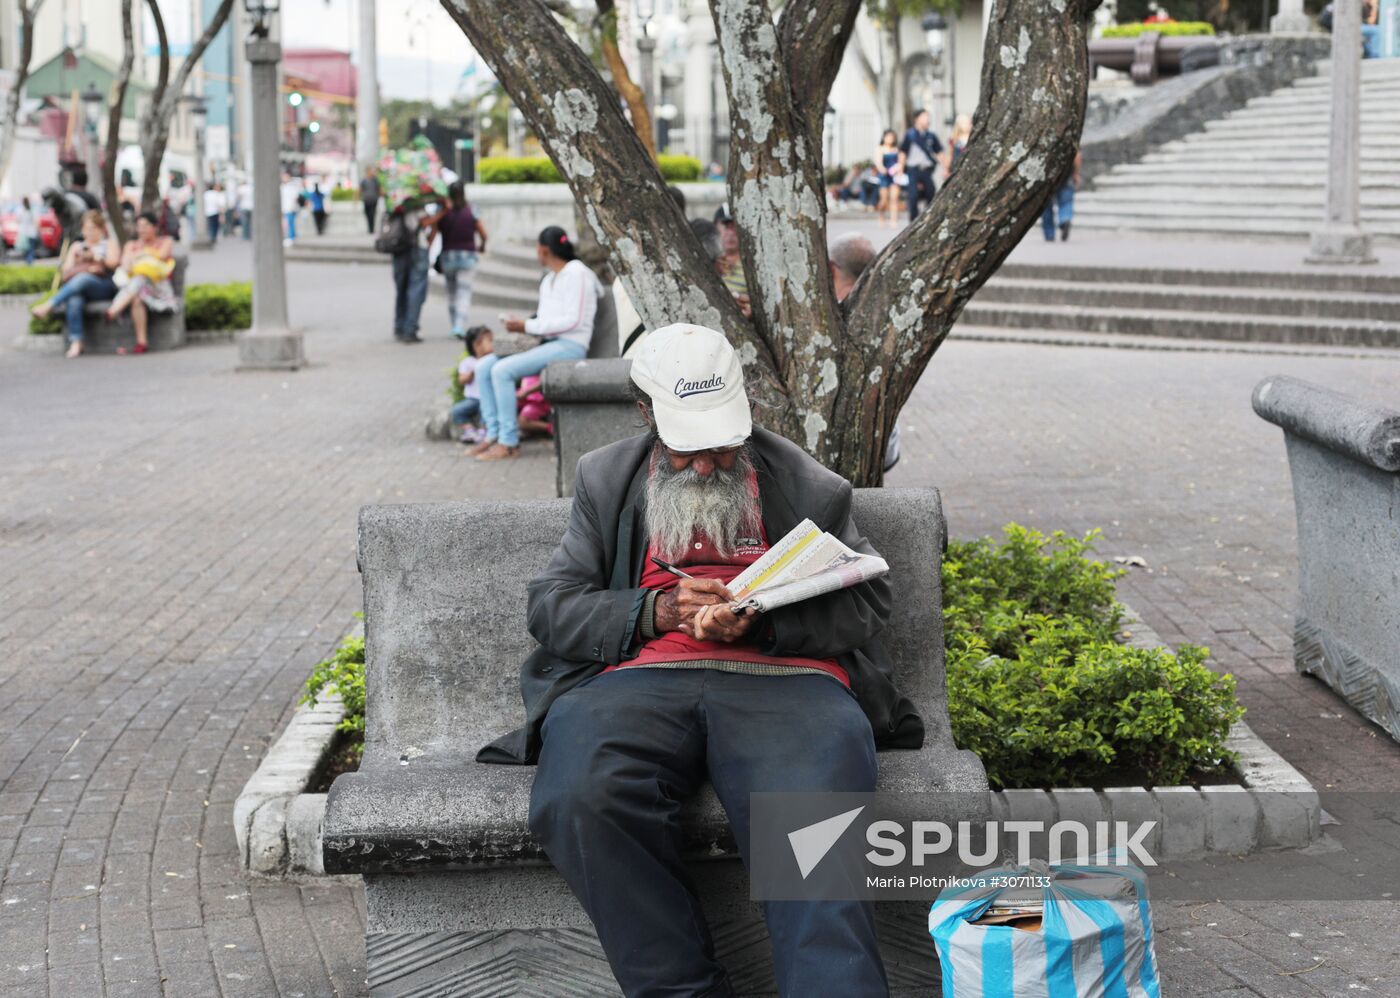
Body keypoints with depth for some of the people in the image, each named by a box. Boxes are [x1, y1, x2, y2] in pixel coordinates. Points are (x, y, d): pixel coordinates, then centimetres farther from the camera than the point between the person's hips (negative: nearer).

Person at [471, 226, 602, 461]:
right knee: (484, 367, -3)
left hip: (569, 346, -9)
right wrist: (520, 326, -2)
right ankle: (493, 434, -5)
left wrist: (528, 326, -16)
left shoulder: (576, 273, -9)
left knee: (502, 370, -26)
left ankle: (509, 443, -22)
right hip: (547, 344, 9)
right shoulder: (548, 279, 20)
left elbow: (573, 320, -17)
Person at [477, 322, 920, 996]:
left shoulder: (808, 486, 20)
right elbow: (550, 605, 16)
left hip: (783, 677, -1)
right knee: (582, 799, -35)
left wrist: (761, 621, -8)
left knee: (813, 818, -37)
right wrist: (655, 611, -4)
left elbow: (865, 601, 12)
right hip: (642, 677, 1)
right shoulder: (608, 480, 23)